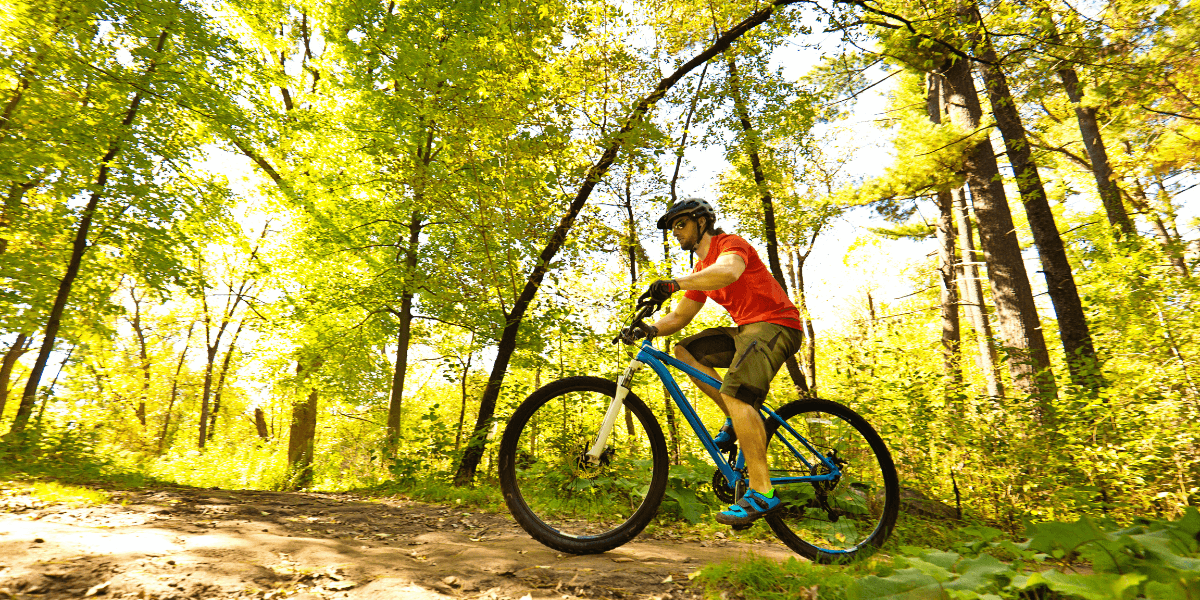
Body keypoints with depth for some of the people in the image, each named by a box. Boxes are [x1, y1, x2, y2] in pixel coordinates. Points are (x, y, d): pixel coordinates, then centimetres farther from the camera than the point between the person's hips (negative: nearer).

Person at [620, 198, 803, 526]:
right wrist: (650, 329, -6)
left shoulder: (731, 243, -7)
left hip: (776, 323, -9)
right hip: (745, 329, 9)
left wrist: (673, 283, -45)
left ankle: (762, 492, -23)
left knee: (735, 393, -27)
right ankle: (737, 420, 1)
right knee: (685, 351, -1)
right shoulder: (700, 272, 19)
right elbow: (679, 316, 14)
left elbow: (728, 272, -33)